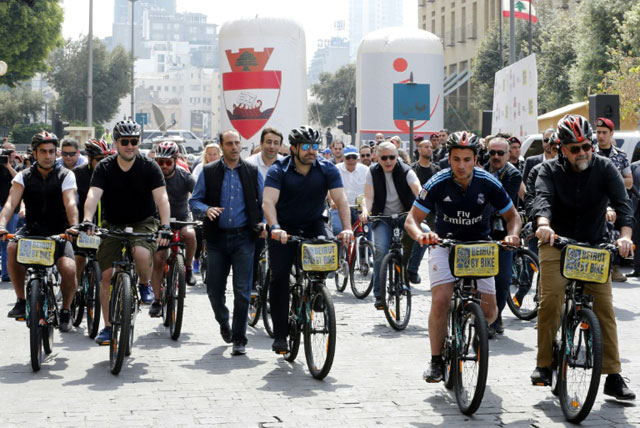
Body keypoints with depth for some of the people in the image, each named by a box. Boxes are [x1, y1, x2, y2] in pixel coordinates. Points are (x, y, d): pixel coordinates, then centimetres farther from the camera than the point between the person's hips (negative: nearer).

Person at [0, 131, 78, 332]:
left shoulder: (65, 175, -3)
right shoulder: (24, 177, 2)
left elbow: (70, 203, -18)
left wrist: (74, 227, -38)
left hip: (59, 233, -2)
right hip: (32, 230, 2)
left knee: (69, 269, -26)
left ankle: (65, 310, 3)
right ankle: (22, 300, -13)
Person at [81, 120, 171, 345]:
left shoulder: (149, 166, -10)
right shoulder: (104, 168, -8)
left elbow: (162, 198, -20)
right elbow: (93, 195, -21)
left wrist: (165, 227, -35)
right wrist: (87, 220, -40)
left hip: (143, 223, -2)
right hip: (113, 225, 2)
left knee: (142, 254, -33)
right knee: (107, 275, -4)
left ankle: (145, 285, 0)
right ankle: (108, 327, 9)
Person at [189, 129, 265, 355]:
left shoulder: (252, 171, 6)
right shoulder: (208, 172, 5)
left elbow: (263, 201, 12)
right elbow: (194, 200, 6)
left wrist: (263, 223, -4)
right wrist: (207, 209, -15)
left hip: (244, 237, -1)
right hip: (217, 237, 1)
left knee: (242, 291, -6)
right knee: (214, 288, 5)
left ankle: (239, 339, 2)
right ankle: (224, 324, 35)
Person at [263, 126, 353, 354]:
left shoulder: (327, 170, -6)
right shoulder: (279, 170, -12)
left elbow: (341, 200, -16)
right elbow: (268, 202, -25)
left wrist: (347, 228, -33)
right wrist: (274, 227, -44)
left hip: (313, 226, 2)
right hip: (285, 228, -1)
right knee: (279, 276, -11)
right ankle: (280, 335, -4)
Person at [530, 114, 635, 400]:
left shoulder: (605, 169, -2)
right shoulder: (550, 171, -3)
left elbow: (621, 202, -15)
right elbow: (543, 197, -22)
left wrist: (625, 234, -34)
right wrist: (543, 224, -45)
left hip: (595, 247, 1)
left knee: (604, 307, -7)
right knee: (550, 301, -17)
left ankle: (613, 377, -5)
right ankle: (544, 365, -2)